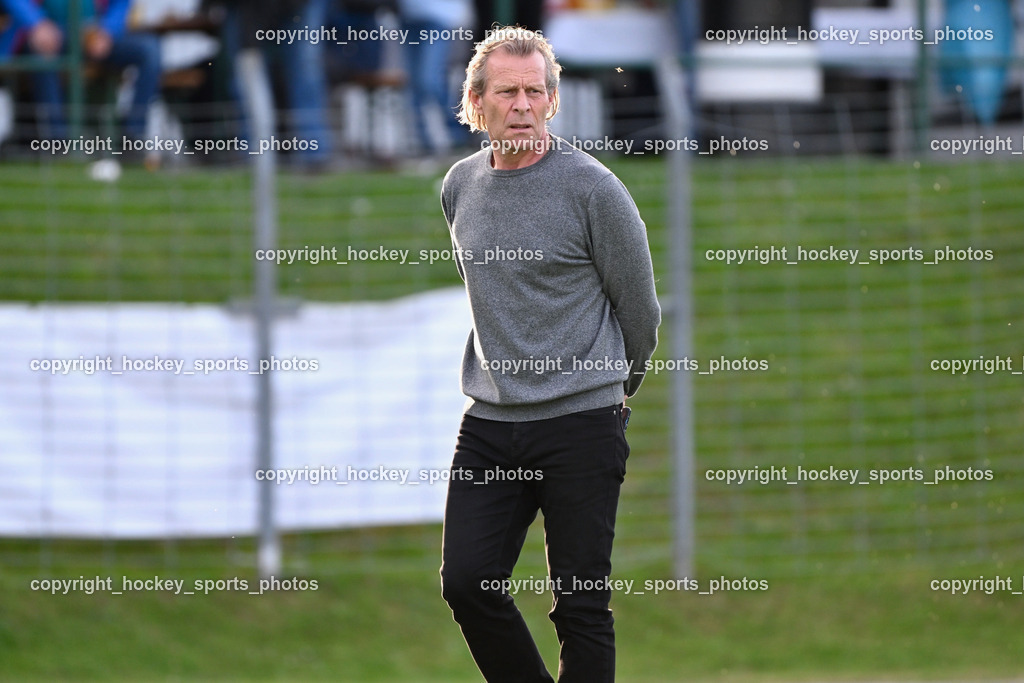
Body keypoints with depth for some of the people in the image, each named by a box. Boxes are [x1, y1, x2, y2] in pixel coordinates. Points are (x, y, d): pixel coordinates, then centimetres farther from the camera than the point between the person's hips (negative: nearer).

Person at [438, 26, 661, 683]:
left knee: (581, 604, -2)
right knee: (467, 582, -1)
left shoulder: (592, 187, -8)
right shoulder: (460, 185, 9)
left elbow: (639, 308, 2)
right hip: (488, 426, 5)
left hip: (581, 424, -5)